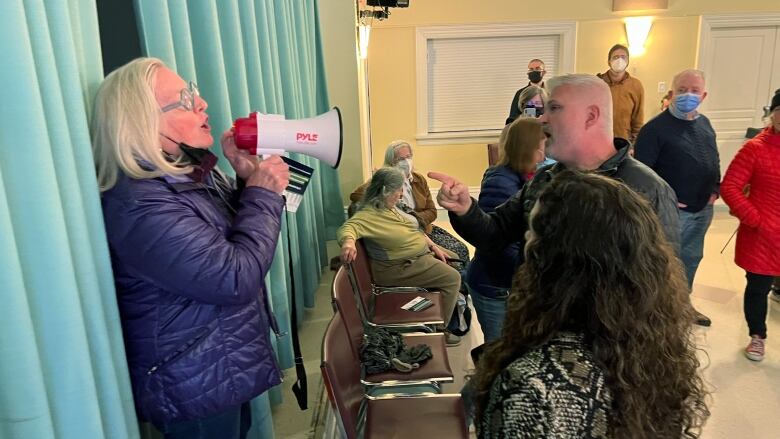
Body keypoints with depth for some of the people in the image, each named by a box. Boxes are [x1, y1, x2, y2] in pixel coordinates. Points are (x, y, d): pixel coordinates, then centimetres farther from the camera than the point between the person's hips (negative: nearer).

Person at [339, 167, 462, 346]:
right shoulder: (368, 215, -25)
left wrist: (433, 246, 6)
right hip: (400, 267, -10)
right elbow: (348, 227, -43)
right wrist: (348, 241, -65)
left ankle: (456, 306, 38)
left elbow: (415, 229, 13)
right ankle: (438, 329, -2)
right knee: (452, 278, -15)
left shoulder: (390, 207, 3)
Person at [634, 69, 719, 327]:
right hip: (672, 210, -8)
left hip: (702, 209, 8)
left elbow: (714, 161, 21)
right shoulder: (656, 127, -17)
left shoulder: (705, 124, 9)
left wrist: (714, 190, 8)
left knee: (691, 257, 21)